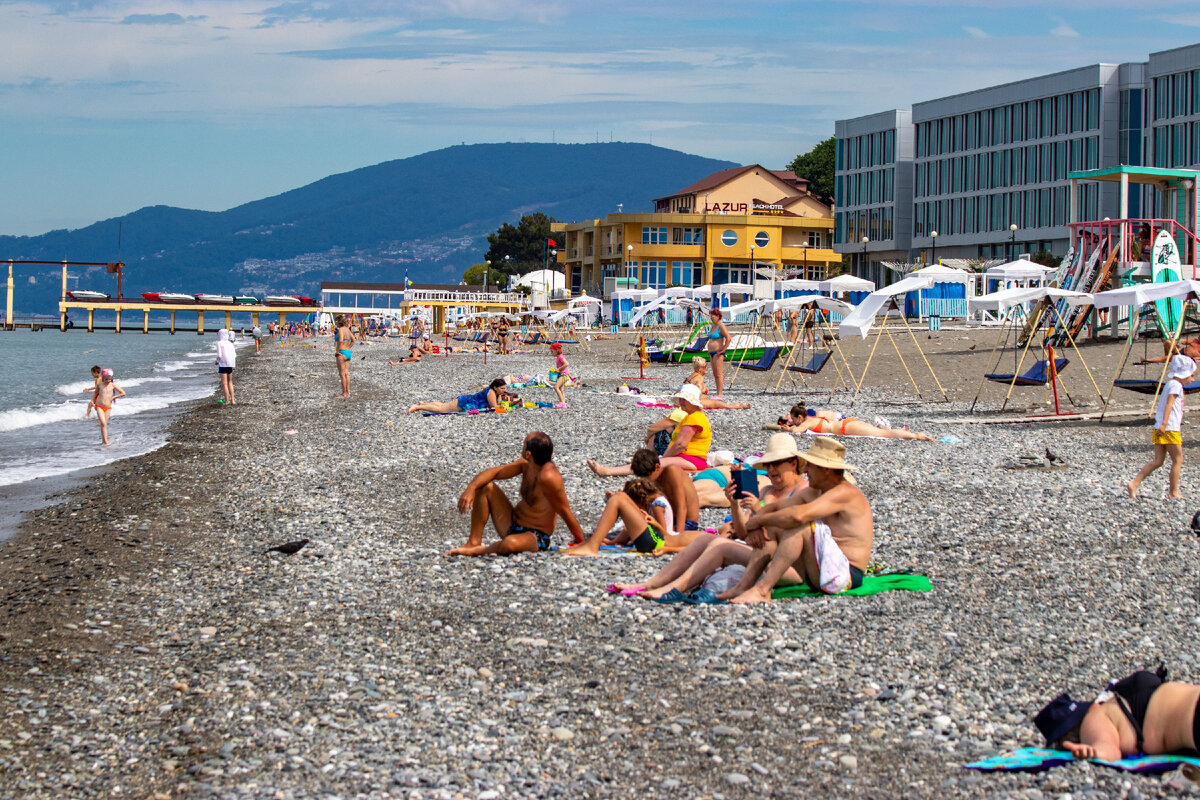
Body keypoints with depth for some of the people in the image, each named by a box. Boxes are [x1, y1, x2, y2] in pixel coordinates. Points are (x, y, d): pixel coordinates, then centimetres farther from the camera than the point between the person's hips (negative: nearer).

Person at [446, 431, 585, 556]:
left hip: (535, 538, -9)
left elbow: (565, 512, -22)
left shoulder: (548, 476, -27)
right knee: (485, 486, 1)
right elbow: (494, 472, 4)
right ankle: (474, 543, -1)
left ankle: (477, 551, -10)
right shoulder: (525, 464, -2)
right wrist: (471, 488, -14)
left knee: (510, 543, -43)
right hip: (512, 525, 9)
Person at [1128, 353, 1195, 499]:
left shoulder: (1169, 384, 21)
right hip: (1170, 429, -9)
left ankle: (1134, 483, -6)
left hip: (1160, 428, 9)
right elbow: (1169, 404, -20)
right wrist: (1164, 424, -28)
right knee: (1178, 460, 1)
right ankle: (1173, 493, 6)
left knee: (1158, 460, 5)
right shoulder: (1176, 385, -9)